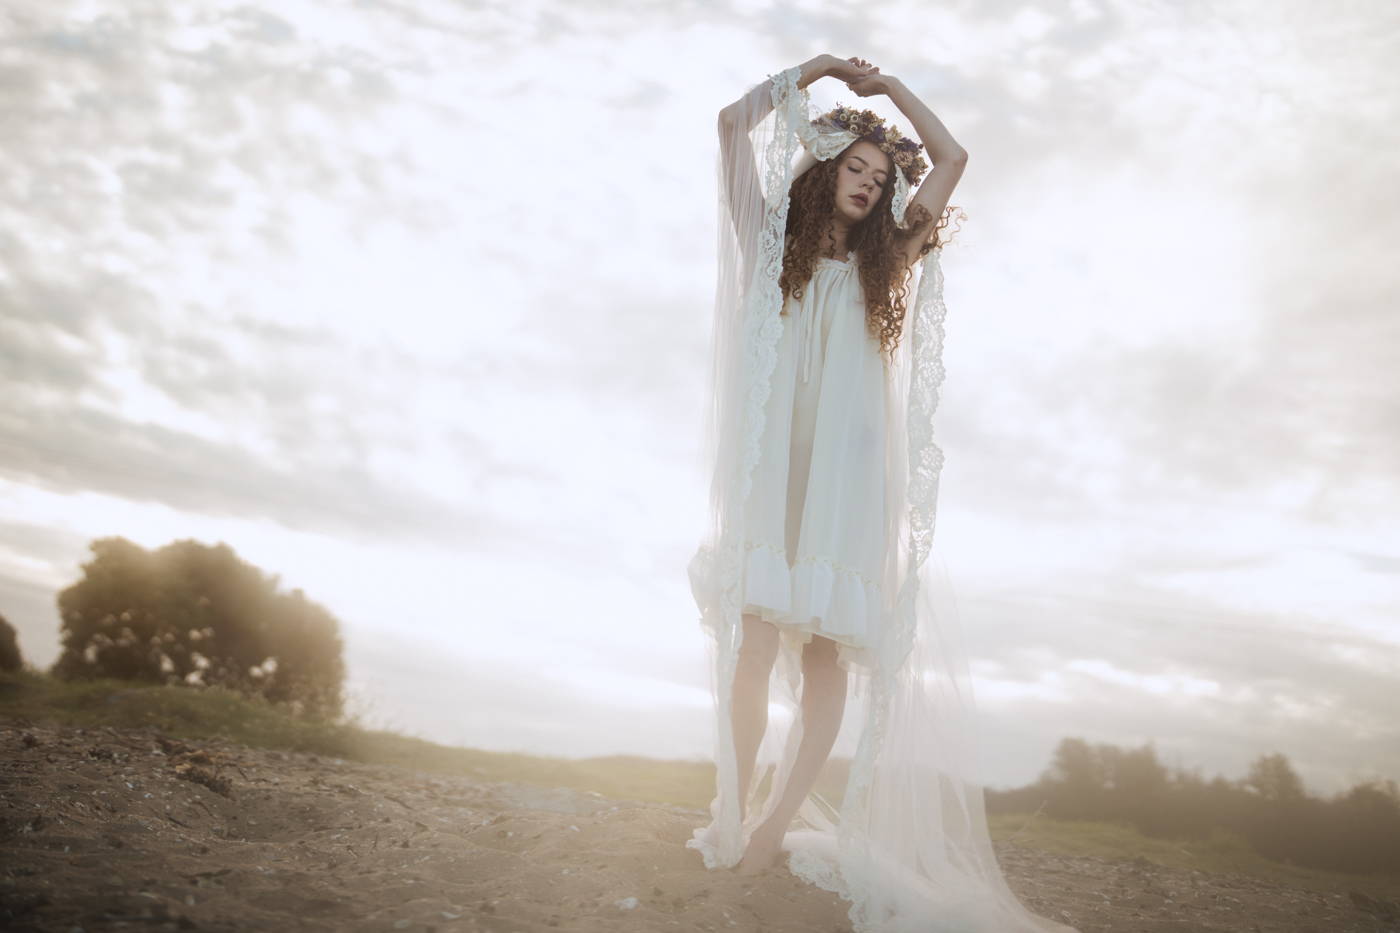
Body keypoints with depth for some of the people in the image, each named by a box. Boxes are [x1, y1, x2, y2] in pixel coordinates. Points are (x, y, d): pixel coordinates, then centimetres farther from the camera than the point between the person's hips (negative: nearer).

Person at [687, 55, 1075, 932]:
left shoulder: (882, 261, 24)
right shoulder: (777, 241, 18)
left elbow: (953, 158, 26)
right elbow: (735, 123, 14)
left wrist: (889, 85, 28)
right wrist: (816, 70, 21)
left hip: (852, 463, 2)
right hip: (775, 455, -2)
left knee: (832, 647, -9)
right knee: (758, 635, -16)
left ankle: (773, 824, -6)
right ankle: (732, 815, -12)